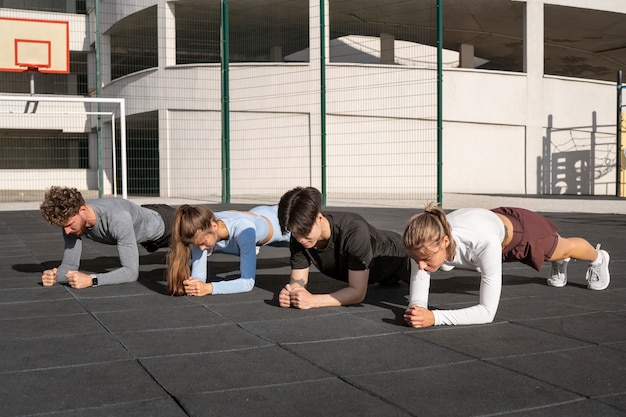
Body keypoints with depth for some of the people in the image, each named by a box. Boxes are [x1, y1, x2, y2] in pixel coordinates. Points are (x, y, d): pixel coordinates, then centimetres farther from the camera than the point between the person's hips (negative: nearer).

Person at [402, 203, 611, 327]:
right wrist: (416, 309, -54)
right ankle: (561, 263, 75)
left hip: (519, 227, -3)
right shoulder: (426, 243, -39)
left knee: (566, 248, 34)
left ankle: (598, 258, 68)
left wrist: (435, 317, -58)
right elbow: (418, 297, -32)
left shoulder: (485, 244, -52)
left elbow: (487, 312, -48)